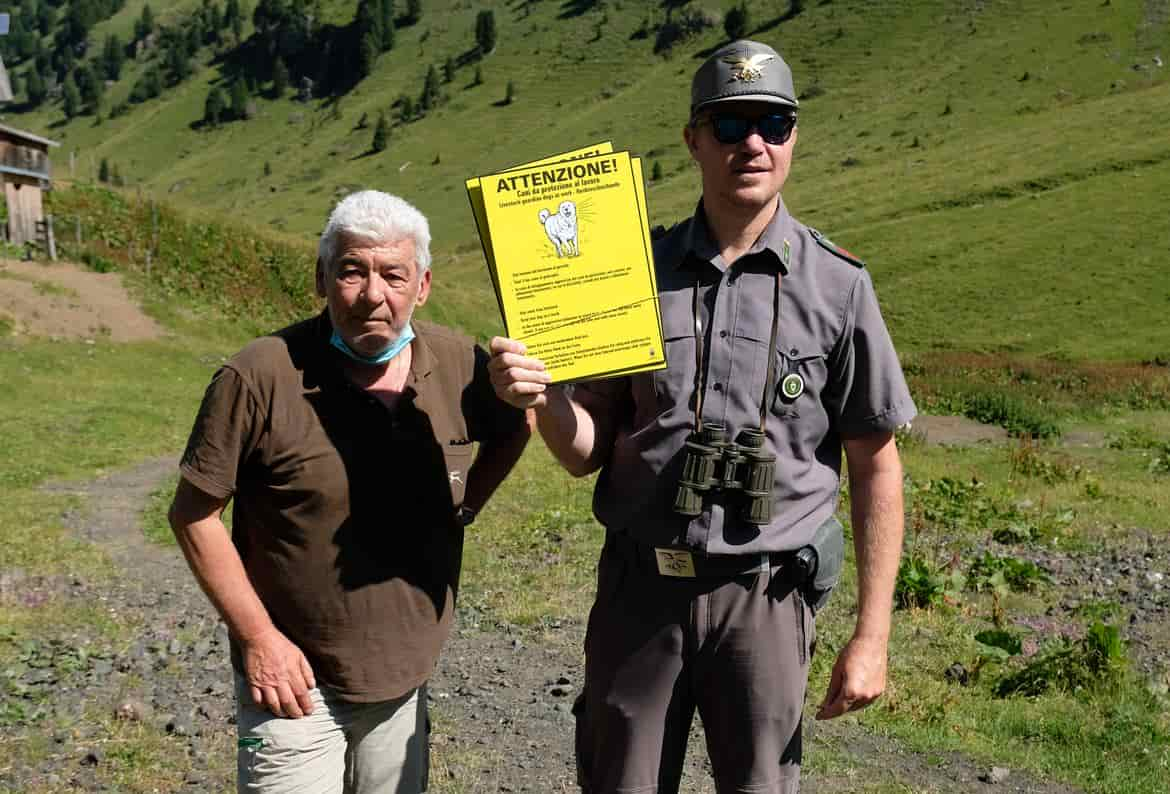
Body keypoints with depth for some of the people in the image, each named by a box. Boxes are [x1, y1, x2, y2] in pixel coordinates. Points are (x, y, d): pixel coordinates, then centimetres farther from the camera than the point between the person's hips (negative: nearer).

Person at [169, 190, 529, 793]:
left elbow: (512, 429, 15)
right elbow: (193, 513, -11)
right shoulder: (259, 377, -18)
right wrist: (258, 637, -13)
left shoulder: (460, 364, -6)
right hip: (295, 677, -4)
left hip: (405, 677, 4)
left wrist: (463, 508, 2)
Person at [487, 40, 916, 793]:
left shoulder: (837, 285, -5)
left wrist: (871, 634, -4)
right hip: (639, 584, 2)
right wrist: (543, 398, -19)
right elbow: (587, 453, 3)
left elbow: (876, 467, -1)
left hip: (763, 595, -1)